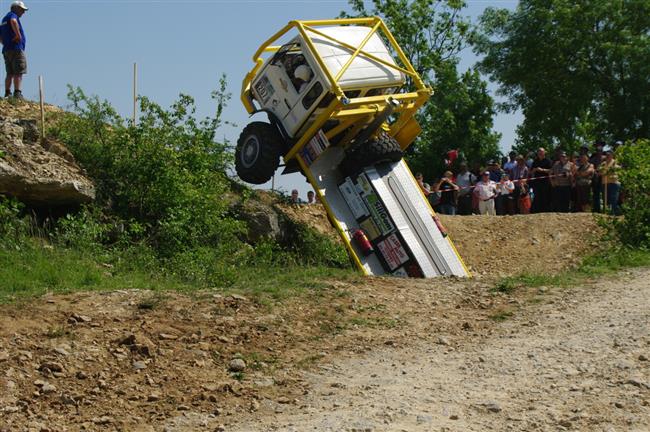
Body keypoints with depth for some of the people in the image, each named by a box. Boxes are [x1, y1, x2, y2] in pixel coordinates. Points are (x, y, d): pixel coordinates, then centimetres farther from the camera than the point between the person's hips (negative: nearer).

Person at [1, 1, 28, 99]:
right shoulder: (13, 15, -3)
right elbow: (13, 21, -29)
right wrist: (18, 35, -22)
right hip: (16, 49, -9)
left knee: (10, 73, 8)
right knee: (18, 73, -12)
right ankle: (17, 93, -20)